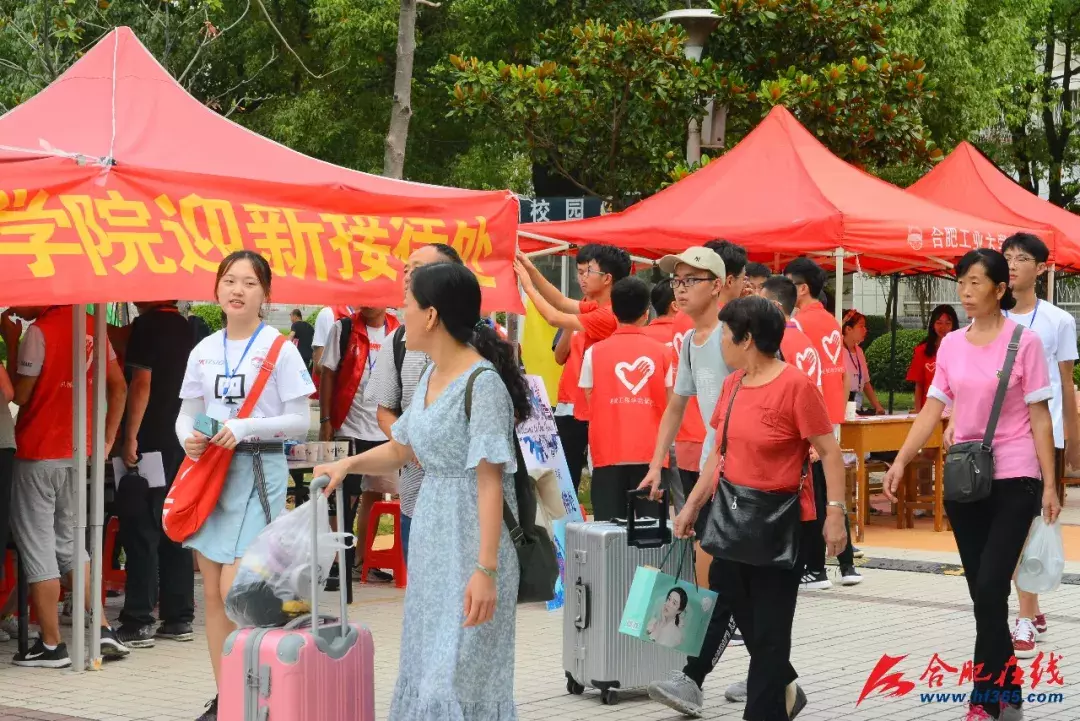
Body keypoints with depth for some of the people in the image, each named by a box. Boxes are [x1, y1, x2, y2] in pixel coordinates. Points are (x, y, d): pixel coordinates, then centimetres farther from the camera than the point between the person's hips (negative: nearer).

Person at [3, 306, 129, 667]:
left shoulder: (40, 331, -15)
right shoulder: (91, 325, 6)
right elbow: (118, 387, 8)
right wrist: (107, 440, 10)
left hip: (38, 454, -7)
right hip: (77, 452, 7)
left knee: (37, 546, 1)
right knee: (68, 543, 17)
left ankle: (51, 646, 3)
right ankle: (104, 630, 10)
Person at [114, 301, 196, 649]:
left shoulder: (146, 325, -9)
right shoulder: (187, 329, 13)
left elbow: (141, 382, -16)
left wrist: (130, 437, -16)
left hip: (150, 441, -7)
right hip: (182, 441, 7)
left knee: (140, 531, -4)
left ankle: (139, 621, -5)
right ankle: (179, 617, 11)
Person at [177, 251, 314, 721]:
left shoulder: (280, 350, -5)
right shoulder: (204, 351, 9)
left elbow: (299, 421, -6)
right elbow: (187, 413, 13)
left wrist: (245, 428, -19)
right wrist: (188, 437, -9)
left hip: (258, 470, -5)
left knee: (235, 591, -12)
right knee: (212, 593, 5)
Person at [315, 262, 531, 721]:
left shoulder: (482, 382, -17)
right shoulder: (430, 377, 10)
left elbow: (490, 481, -21)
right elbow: (401, 449, 24)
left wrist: (485, 569, -26)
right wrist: (348, 465, 7)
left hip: (473, 540, -9)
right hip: (430, 535, 9)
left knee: (460, 672, -6)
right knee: (426, 667, 13)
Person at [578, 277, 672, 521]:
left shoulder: (595, 353, 2)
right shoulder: (663, 352, 3)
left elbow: (590, 402, 6)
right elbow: (670, 407, 4)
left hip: (609, 453, 0)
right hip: (651, 454, 1)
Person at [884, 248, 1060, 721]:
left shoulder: (1024, 342, -7)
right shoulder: (951, 344, 6)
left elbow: (1039, 417, -6)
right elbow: (933, 409, 6)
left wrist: (1049, 484, -8)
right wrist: (901, 461, -5)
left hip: (1014, 479, -5)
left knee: (990, 590, -13)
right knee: (983, 593, 8)